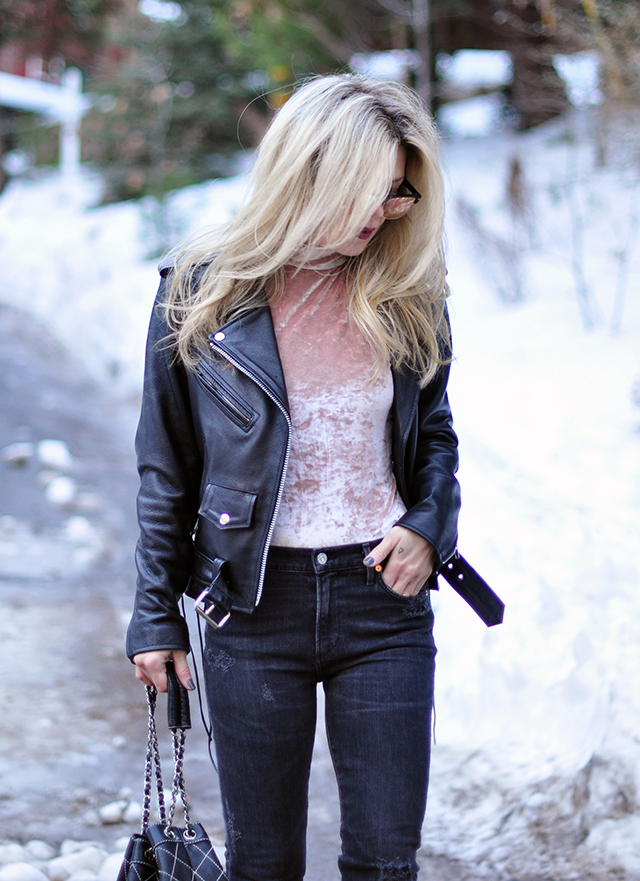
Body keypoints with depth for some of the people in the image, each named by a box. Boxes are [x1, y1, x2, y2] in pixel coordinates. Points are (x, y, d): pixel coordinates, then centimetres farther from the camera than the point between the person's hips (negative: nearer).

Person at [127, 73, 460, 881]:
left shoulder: (406, 297, 1)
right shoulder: (201, 296, -5)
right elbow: (167, 470, 2)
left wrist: (429, 526, -5)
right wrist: (155, 617, 3)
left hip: (382, 602, 2)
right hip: (254, 606, -1)